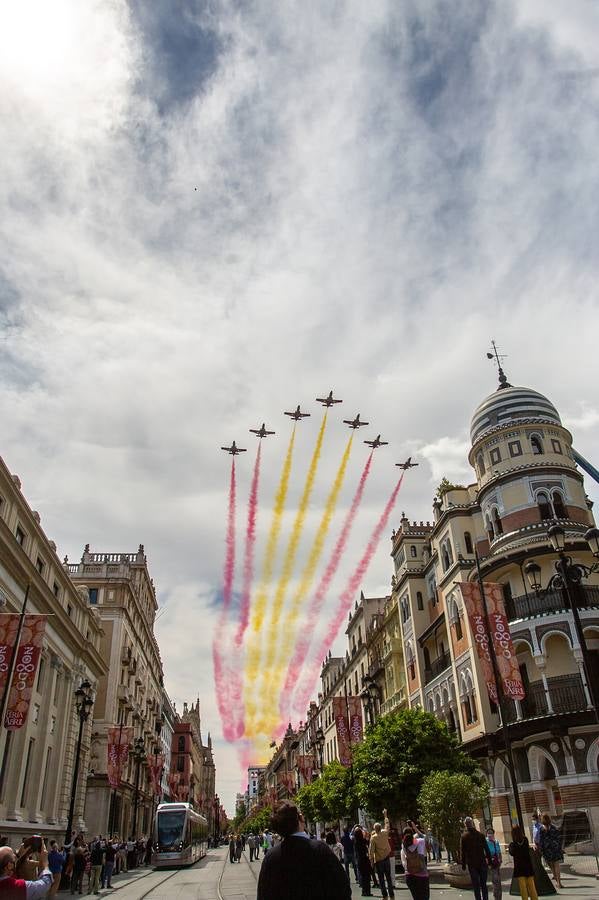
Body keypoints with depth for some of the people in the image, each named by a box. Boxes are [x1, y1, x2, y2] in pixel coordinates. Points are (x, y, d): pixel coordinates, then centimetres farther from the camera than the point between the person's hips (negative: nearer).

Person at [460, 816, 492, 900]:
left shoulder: (464, 837, -5)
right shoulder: (480, 835, -2)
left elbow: (462, 852, -4)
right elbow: (487, 850, -1)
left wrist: (463, 864, 3)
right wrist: (489, 861, 6)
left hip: (471, 864, -2)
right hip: (482, 863, 2)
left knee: (476, 885, 5)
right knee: (483, 884, 13)